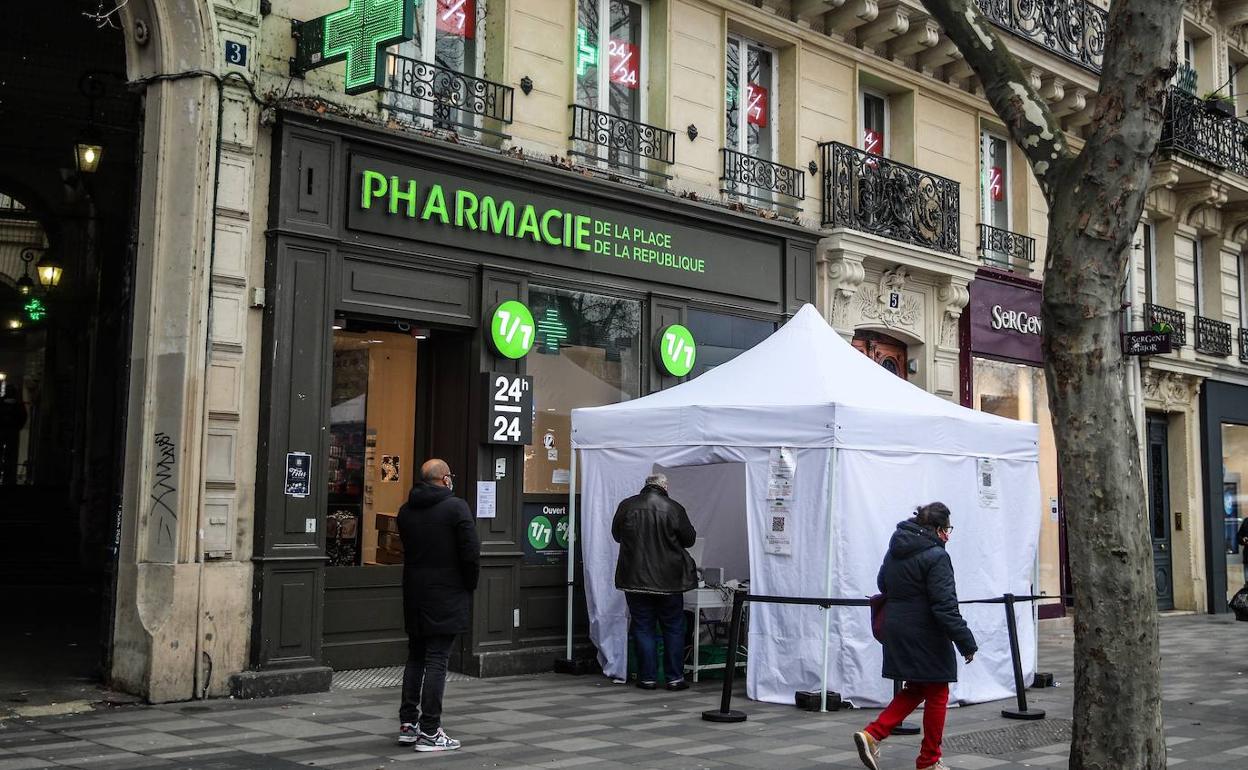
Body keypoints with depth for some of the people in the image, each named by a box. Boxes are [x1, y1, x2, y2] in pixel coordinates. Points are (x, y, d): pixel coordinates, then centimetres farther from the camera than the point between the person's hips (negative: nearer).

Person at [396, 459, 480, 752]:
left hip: (414, 594, 6)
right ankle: (429, 731, -1)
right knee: (436, 660, -3)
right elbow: (472, 552, -14)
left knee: (415, 657, 16)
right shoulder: (456, 507, -12)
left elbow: (407, 549, 13)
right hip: (446, 596, -6)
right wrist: (470, 585, 0)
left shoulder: (406, 510, 7)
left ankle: (408, 723, 19)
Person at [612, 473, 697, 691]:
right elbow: (689, 539, 1)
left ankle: (648, 677, 10)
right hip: (669, 580, -1)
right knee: (673, 628, 11)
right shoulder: (674, 509, -10)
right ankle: (675, 677, 12)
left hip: (635, 579, 1)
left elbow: (616, 534, 11)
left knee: (643, 628, 9)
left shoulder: (626, 506, -4)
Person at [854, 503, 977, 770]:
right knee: (937, 695, 8)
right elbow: (945, 606, -21)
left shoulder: (895, 551, 7)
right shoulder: (936, 556, -17)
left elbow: (883, 584, 21)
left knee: (915, 689, 19)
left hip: (896, 631, 8)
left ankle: (872, 735, 5)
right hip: (926, 636, -8)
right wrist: (966, 642, -16)